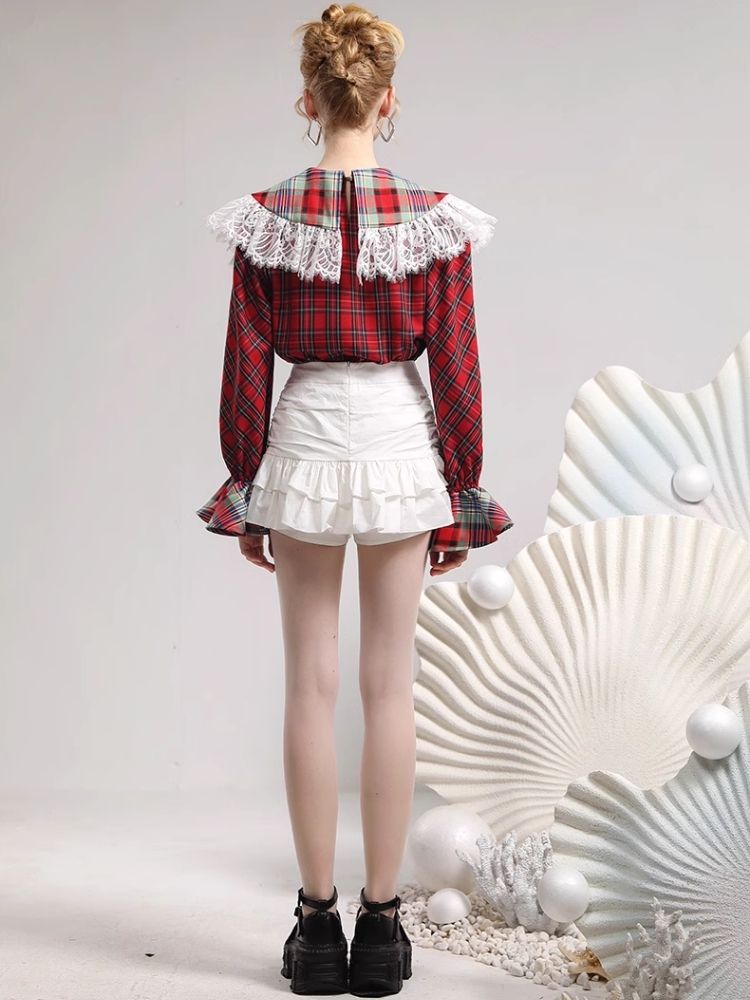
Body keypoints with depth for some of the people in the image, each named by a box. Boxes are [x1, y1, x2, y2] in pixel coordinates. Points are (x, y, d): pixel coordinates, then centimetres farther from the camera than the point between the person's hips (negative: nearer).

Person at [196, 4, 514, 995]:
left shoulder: (266, 219, -4)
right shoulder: (434, 220, -6)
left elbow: (247, 365, -1)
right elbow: (456, 367, -3)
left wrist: (246, 486, 9)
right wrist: (464, 491, 7)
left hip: (304, 440, 0)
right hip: (401, 440, 0)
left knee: (311, 682, 8)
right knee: (390, 685, 6)